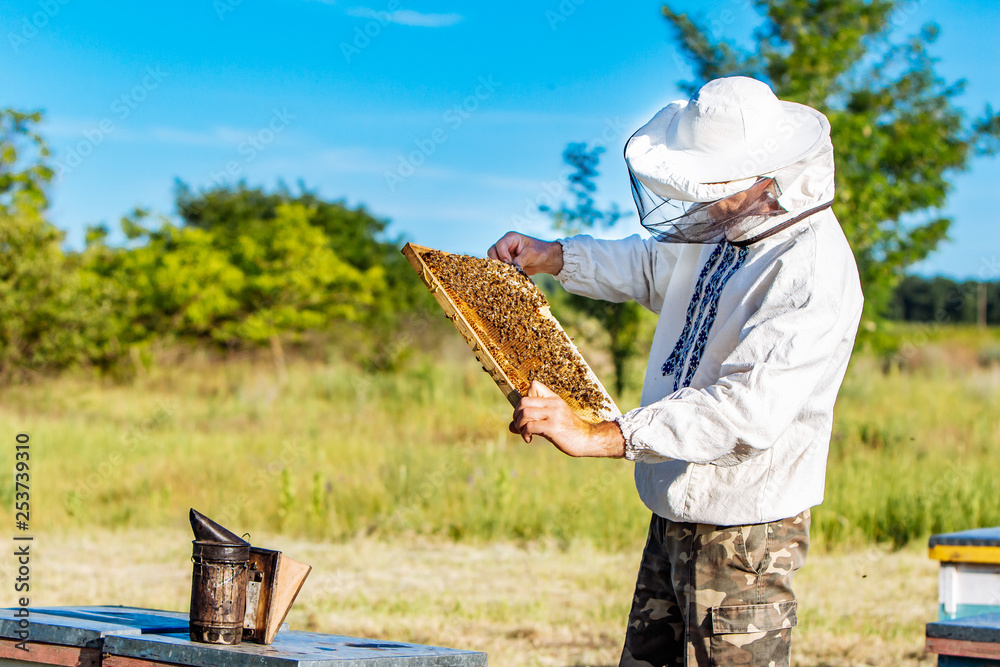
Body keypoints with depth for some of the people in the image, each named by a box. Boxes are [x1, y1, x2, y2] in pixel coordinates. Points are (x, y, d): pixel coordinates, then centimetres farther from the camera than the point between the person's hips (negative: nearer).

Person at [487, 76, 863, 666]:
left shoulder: (815, 273, -23)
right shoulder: (727, 230, 6)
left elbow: (745, 413, -33)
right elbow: (651, 266, 29)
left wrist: (594, 436, -37)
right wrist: (550, 256, 16)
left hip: (743, 538, -9)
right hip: (674, 519, 9)